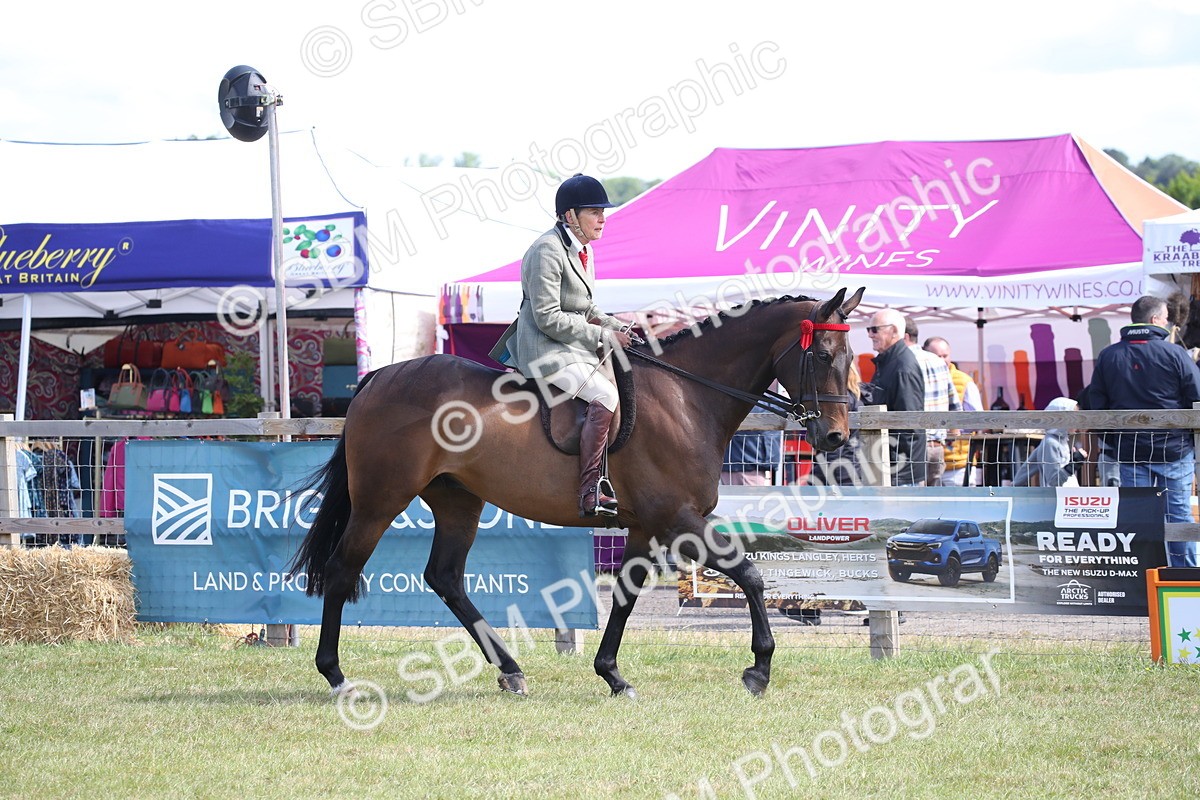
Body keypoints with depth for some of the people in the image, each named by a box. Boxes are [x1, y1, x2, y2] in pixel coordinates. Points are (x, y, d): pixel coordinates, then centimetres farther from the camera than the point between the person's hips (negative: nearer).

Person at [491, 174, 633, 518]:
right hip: (545, 351, -10)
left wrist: (618, 328, 5)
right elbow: (548, 318, -21)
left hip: (574, 346, 10)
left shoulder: (583, 250, 13)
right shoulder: (547, 251, -17)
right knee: (605, 396, -26)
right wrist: (604, 337, -17)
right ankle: (590, 493, -29)